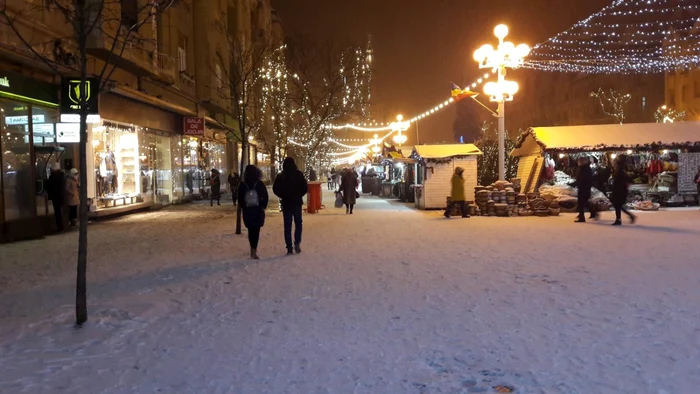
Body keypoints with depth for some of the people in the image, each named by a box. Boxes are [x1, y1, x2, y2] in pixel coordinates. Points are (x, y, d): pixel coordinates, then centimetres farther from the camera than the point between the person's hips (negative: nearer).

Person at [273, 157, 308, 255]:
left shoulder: (280, 176, -1)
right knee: (298, 223, 13)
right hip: (297, 202, -1)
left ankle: (289, 248, 4)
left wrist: (283, 196, 12)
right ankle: (297, 243, -3)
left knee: (287, 225, 6)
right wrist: (299, 195, 7)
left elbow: (275, 189, -2)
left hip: (286, 203, 1)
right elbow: (305, 187, -9)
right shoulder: (299, 174, -6)